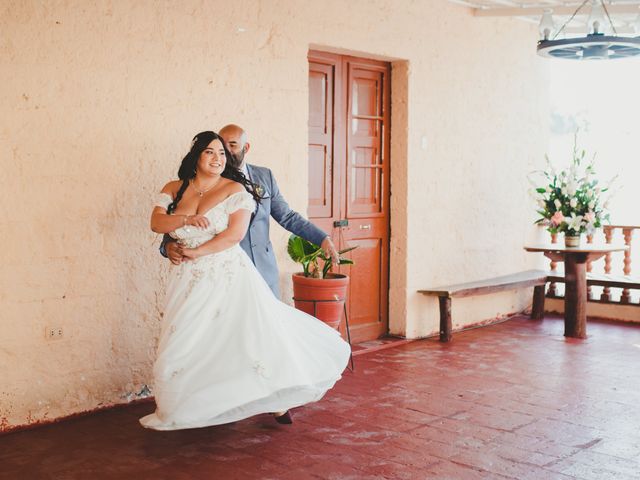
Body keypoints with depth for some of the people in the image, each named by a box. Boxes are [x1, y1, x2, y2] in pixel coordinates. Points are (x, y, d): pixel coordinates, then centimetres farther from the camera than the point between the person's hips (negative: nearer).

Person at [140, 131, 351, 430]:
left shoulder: (234, 189, -3)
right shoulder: (174, 189, 9)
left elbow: (235, 233, -13)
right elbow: (156, 223, -2)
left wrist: (196, 252, -11)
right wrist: (187, 219, -20)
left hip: (228, 275, -3)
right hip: (189, 281, 4)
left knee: (252, 333, -7)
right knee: (184, 346, 6)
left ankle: (276, 401, 8)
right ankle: (181, 411, 24)